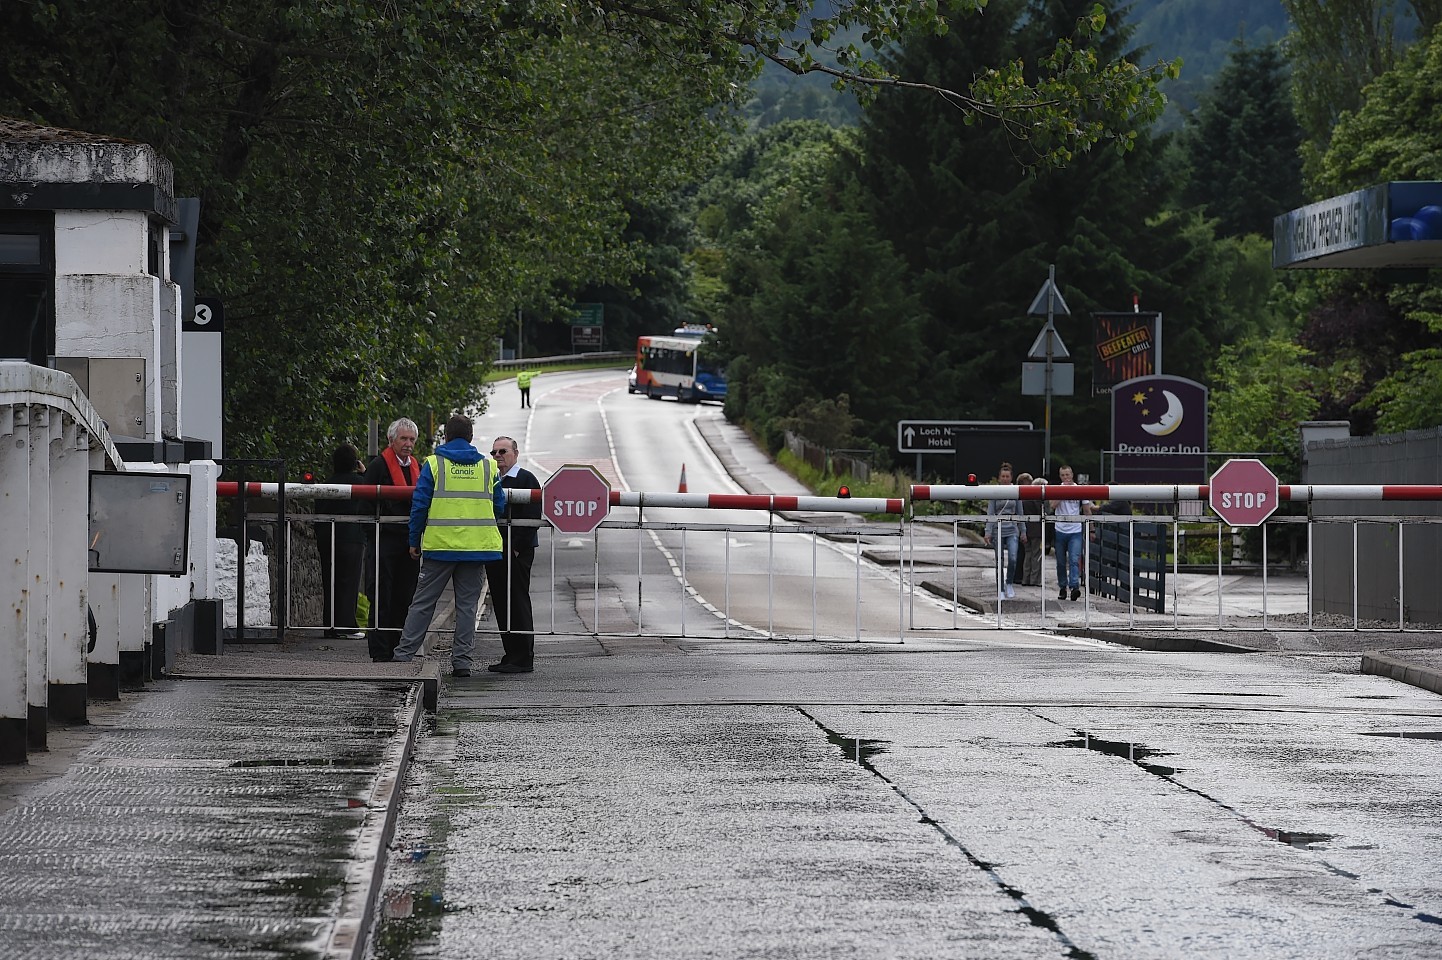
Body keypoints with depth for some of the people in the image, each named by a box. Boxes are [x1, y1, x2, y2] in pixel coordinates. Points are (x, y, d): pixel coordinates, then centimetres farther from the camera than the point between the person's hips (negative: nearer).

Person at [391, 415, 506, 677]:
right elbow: (499, 507, 11)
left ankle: (403, 655, 4)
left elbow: (419, 505, -3)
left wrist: (414, 541, 5)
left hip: (440, 546, -1)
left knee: (423, 603, 5)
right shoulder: (488, 466, 5)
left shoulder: (433, 464, -2)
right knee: (467, 604, 7)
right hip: (477, 546, 2)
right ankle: (462, 661, 4)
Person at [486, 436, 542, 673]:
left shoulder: (526, 479, -6)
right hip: (495, 553, 8)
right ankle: (511, 656, 14)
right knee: (501, 605, 8)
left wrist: (516, 547, -17)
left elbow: (533, 517, -13)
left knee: (518, 604, -7)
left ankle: (523, 659, -5)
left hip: (517, 553, -8)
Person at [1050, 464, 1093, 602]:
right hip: (1060, 530, 1)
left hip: (1076, 530, -1)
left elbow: (1087, 511, 10)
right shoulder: (1055, 489, 3)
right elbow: (1053, 505, -15)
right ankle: (1062, 588, 20)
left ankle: (1075, 587, -23)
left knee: (1074, 560, -14)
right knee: (1061, 562, 9)